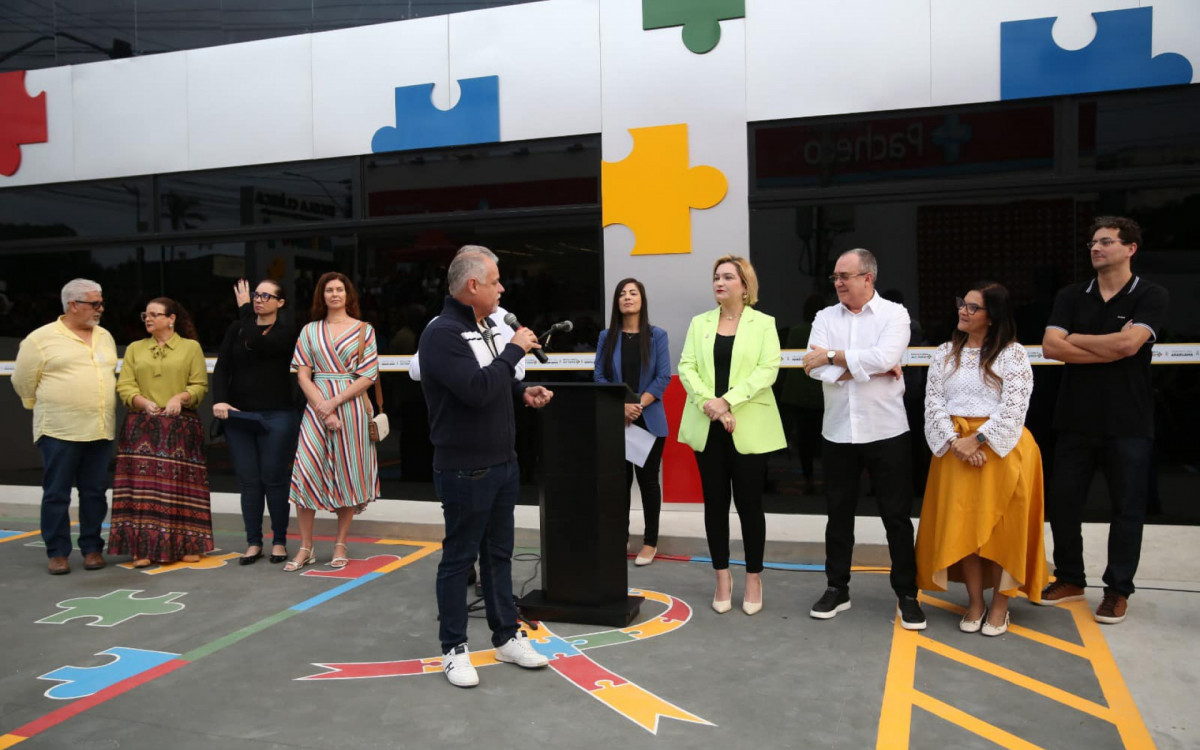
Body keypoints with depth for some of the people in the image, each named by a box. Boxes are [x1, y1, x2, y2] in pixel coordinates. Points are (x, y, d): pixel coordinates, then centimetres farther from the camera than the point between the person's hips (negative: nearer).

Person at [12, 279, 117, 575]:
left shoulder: (105, 337, 13)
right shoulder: (41, 339, -3)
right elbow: (22, 380, 3)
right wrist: (44, 406, 12)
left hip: (100, 430, 5)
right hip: (59, 431, -4)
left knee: (95, 492, 8)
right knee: (57, 494, 2)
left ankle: (92, 548, 18)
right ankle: (57, 552, 12)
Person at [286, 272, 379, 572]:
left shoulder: (364, 329, 4)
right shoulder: (310, 330, 10)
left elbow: (369, 376, -3)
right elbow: (303, 375, 3)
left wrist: (334, 402, -12)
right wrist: (324, 410, -9)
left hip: (351, 406, -1)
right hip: (317, 406, 1)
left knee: (348, 474, 3)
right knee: (306, 472, -5)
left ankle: (340, 546, 15)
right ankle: (305, 548, 6)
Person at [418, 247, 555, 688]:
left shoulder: (479, 328, 12)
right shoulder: (442, 333, -19)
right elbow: (477, 390, -29)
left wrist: (523, 392, 4)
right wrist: (515, 349, -19)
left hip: (502, 464, 9)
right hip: (466, 470, -9)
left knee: (498, 554, 16)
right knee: (459, 558, 4)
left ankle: (507, 637, 28)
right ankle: (454, 649, 18)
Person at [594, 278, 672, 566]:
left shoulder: (657, 335, 0)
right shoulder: (607, 337, 5)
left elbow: (663, 377, -5)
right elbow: (599, 375, -1)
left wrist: (639, 405, -15)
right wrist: (621, 406, -14)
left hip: (649, 420, -1)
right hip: (615, 420, 2)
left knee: (648, 479, 5)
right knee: (620, 479, 8)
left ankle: (650, 541, 15)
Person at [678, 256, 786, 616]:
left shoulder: (764, 324, 3)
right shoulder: (699, 323, 11)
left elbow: (767, 370, -9)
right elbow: (686, 367, 2)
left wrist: (727, 401, -19)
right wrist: (708, 403, -15)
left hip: (748, 428, -3)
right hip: (707, 427, 3)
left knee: (749, 503, 2)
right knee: (715, 502, 7)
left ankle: (753, 579, 17)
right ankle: (722, 577, 19)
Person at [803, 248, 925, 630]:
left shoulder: (894, 314, -3)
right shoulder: (825, 317, 5)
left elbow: (884, 357, -21)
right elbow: (815, 368, -9)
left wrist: (832, 356, -13)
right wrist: (871, 370, -13)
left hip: (886, 432, -3)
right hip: (837, 433, 3)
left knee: (897, 516, 6)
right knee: (839, 513, 13)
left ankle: (907, 594, 20)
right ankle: (837, 588, 26)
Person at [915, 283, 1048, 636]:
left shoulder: (1012, 353, -4)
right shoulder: (945, 353, 9)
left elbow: (1014, 407, -12)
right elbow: (933, 401, 2)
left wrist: (977, 439, -17)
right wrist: (955, 441, -12)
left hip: (1001, 447, -4)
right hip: (955, 449, 4)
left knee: (1000, 525, 2)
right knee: (962, 524, 4)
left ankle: (1000, 604, 15)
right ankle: (975, 601, 15)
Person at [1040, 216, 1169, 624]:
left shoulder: (1151, 296, -3)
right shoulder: (1070, 296, 6)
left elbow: (1128, 343, -19)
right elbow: (1050, 347, -7)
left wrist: (1075, 339, -6)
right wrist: (1111, 351, -12)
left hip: (1129, 423, -3)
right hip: (1076, 420, 3)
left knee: (1126, 508, 5)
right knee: (1063, 503, 8)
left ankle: (1118, 589, 19)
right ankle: (1069, 578, 24)